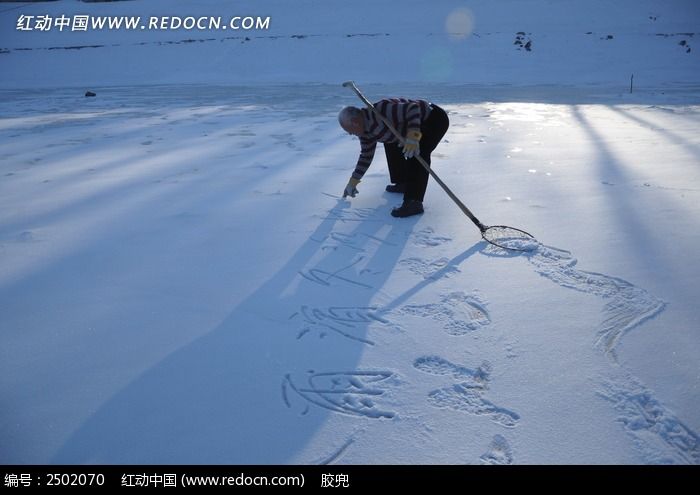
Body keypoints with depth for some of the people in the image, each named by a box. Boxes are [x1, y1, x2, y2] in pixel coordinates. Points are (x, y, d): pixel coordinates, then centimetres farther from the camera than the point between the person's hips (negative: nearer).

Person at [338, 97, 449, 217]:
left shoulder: (380, 112, -30)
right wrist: (352, 182, 17)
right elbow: (366, 155, 13)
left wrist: (413, 137, -44)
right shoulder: (365, 128, 1)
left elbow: (413, 109, -33)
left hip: (435, 119, -10)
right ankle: (404, 183, 26)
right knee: (390, 143, 19)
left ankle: (413, 203, -23)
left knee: (415, 154, -25)